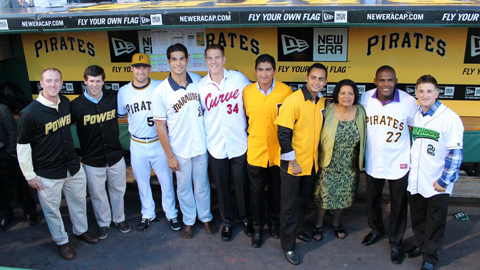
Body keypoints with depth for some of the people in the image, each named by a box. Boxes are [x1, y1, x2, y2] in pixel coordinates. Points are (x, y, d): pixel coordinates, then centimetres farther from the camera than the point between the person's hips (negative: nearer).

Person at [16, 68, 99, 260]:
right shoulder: (30, 113, -20)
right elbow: (22, 146, -13)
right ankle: (61, 241, 33)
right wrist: (29, 175, -9)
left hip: (73, 167, 6)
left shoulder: (66, 103, -2)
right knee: (52, 209, 12)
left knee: (79, 201, 21)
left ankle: (81, 230, 44)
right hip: (48, 174, -5)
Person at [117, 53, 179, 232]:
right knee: (142, 182, 16)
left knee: (166, 181, 7)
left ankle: (171, 214, 27)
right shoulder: (123, 91, -1)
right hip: (137, 145, 3)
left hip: (159, 143, -2)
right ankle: (148, 214, 35)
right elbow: (120, 115, 13)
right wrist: (137, 123, 1)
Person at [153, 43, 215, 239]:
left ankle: (206, 217, 38)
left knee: (202, 185, 17)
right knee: (184, 188, 15)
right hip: (179, 149, -2)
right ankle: (188, 221, 36)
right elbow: (160, 125, -9)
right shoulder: (161, 91, -13)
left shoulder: (198, 81, -5)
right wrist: (169, 155, -8)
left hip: (200, 145, 2)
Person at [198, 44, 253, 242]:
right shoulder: (200, 85, -1)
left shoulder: (239, 78, -6)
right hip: (215, 146, 1)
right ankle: (227, 221, 33)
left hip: (239, 143, -1)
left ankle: (245, 218, 35)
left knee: (242, 184, 11)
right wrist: (205, 134, 5)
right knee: (222, 187, 12)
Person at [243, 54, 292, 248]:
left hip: (278, 150, 0)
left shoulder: (285, 91, -10)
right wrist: (251, 136, 6)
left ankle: (274, 221, 40)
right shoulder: (247, 92, -4)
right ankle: (258, 227, 29)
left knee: (276, 190, 17)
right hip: (255, 150, 1)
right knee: (256, 192, 9)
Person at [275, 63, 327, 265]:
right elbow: (283, 134, -19)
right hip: (292, 163, -6)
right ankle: (288, 245, 19)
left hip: (311, 162, 6)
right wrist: (292, 161, -17)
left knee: (303, 199, 21)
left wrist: (317, 156, 12)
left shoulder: (322, 102, 1)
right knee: (289, 204, 6)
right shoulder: (293, 100, -19)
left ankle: (298, 230, 42)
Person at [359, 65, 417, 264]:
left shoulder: (408, 101, -17)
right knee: (372, 200, 21)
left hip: (398, 163, -2)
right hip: (373, 161, 3)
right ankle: (376, 229, 48)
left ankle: (396, 242, 34)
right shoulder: (365, 98, -11)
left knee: (398, 205, 12)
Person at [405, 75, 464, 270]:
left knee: (435, 222, 9)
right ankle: (421, 245, 41)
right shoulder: (415, 115, 3)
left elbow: (455, 153, -15)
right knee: (417, 217, 19)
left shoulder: (449, 118, -16)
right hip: (416, 181, 5)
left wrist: (444, 181, -14)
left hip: (437, 184, -5)